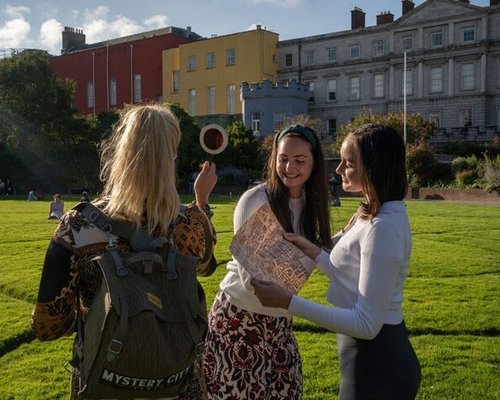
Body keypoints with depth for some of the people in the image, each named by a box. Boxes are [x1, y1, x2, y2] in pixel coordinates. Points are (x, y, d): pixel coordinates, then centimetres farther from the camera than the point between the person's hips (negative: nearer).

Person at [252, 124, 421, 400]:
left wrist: (288, 302, -29)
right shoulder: (374, 213, 5)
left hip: (376, 361, -9)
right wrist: (314, 253, -4)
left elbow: (366, 324, -27)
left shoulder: (384, 228, -25)